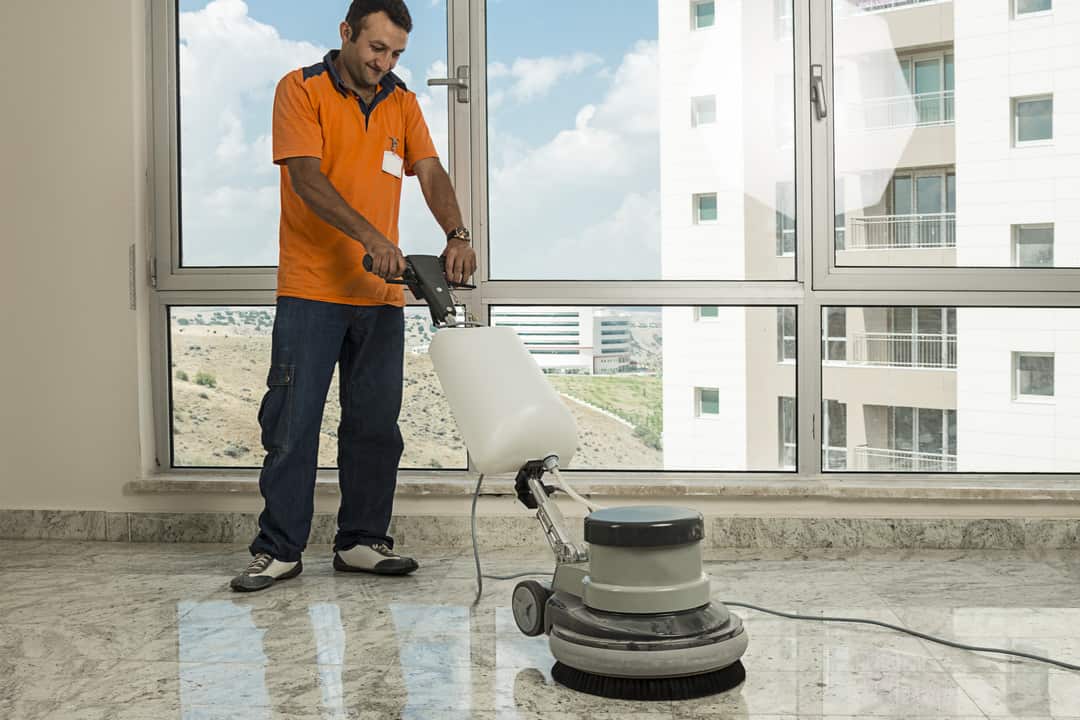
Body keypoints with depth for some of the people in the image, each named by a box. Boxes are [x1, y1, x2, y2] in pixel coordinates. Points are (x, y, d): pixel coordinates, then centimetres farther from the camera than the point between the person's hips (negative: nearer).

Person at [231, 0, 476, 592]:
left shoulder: (402, 104, 12)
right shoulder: (301, 90, -3)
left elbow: (431, 173, 1)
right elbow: (307, 176, -15)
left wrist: (457, 235, -18)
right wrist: (370, 236, -27)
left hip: (381, 295, 5)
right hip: (311, 291, -5)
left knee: (375, 427, 8)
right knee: (292, 425, -1)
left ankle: (361, 542, 19)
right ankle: (279, 549, 9)